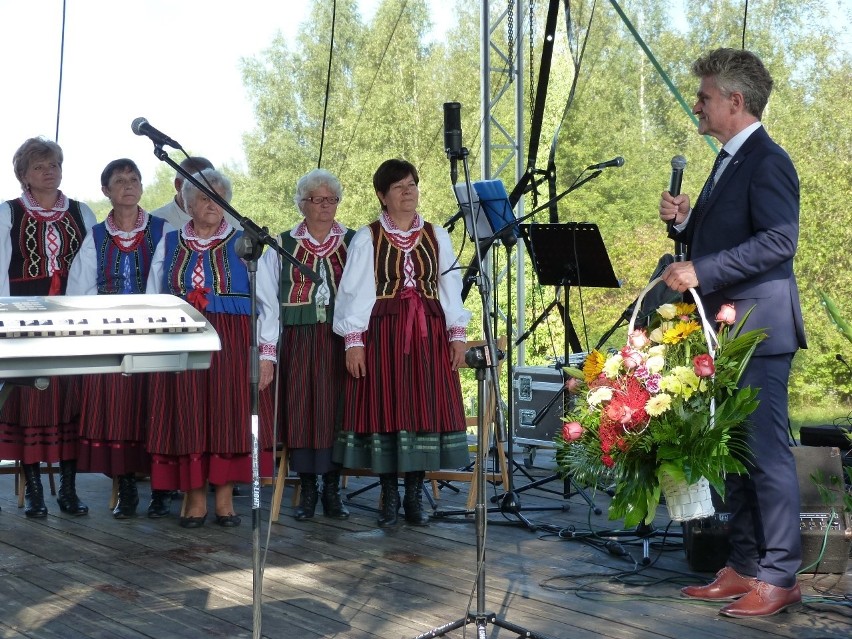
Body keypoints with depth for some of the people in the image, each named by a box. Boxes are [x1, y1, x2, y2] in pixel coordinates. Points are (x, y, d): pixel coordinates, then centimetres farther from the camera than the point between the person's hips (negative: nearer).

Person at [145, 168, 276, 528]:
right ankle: (194, 500, 5)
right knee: (187, 416, -2)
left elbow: (266, 303, 5)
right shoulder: (169, 246, 13)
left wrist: (266, 350, -5)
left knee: (228, 415, -4)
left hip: (231, 345, -1)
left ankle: (225, 499, 3)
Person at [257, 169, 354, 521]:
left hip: (340, 341, 0)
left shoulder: (354, 244, 7)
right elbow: (267, 302, 1)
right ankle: (307, 490, 11)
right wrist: (267, 353, -7)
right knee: (300, 412, 0)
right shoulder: (283, 246, 6)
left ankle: (332, 491, 11)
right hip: (297, 342, 0)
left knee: (335, 412, 1)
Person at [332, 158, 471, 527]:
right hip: (383, 333, -2)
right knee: (385, 409, -1)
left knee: (425, 409, 1)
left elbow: (451, 287, 11)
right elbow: (354, 292, -1)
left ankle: (414, 497, 10)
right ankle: (389, 498, 9)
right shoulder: (367, 239, 3)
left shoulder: (437, 236, 12)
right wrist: (353, 341, -8)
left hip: (428, 334, 3)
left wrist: (457, 334, 3)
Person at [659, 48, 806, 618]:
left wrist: (700, 271, -25)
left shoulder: (768, 162, -12)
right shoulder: (729, 164, 18)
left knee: (766, 453, -5)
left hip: (758, 333, -10)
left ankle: (779, 577, 2)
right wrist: (683, 221, 5)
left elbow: (778, 241, -24)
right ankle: (744, 568, 21)